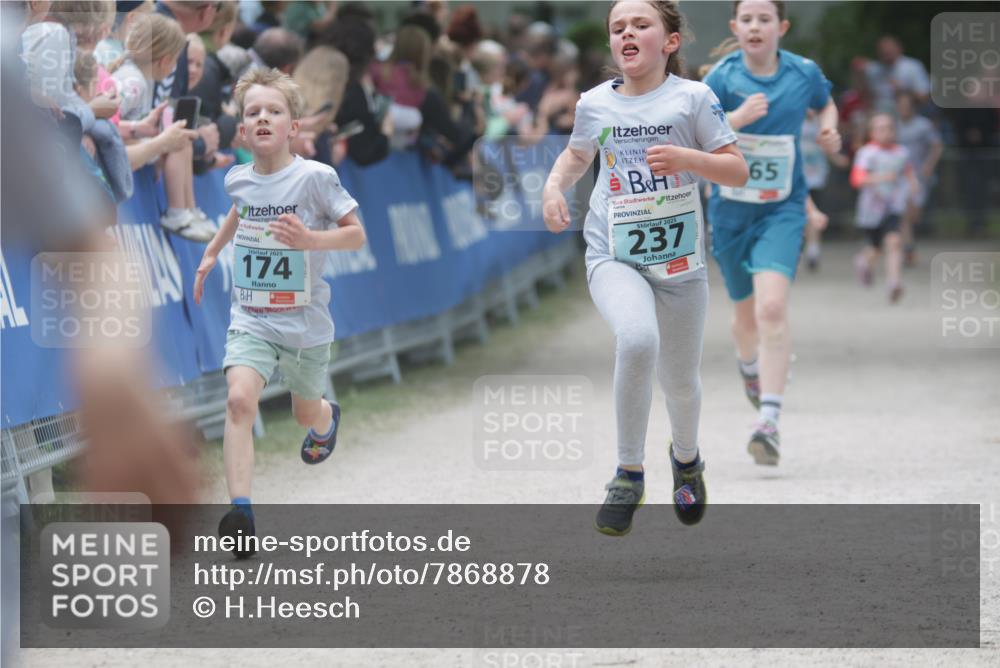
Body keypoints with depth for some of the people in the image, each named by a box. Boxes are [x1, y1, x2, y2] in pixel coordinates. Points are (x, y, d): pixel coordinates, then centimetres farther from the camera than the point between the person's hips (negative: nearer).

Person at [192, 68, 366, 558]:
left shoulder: (315, 178, -15)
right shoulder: (238, 180, -1)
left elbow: (357, 235, -11)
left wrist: (310, 239, -27)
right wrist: (211, 254, 28)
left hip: (305, 321, -2)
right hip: (251, 319, 2)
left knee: (307, 413, 20)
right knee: (239, 399, -23)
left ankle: (328, 418, 60)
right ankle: (240, 509, -28)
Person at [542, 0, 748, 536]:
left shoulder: (692, 97, -4)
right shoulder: (594, 104, 3)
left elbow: (737, 171, -4)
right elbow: (577, 154, 25)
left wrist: (686, 158, -21)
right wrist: (555, 185, 5)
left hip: (679, 259, 0)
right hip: (613, 256, 0)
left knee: (679, 379, 12)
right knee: (637, 339, -31)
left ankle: (686, 457, 48)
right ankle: (628, 475, -18)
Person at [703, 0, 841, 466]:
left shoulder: (804, 74, -4)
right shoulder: (723, 77, -10)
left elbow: (825, 104, 20)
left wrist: (829, 130, -2)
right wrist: (736, 118, -36)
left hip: (782, 209, -1)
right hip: (730, 209, 1)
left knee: (772, 308, -21)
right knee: (746, 310, 17)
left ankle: (768, 422, -23)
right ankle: (749, 367, 55)